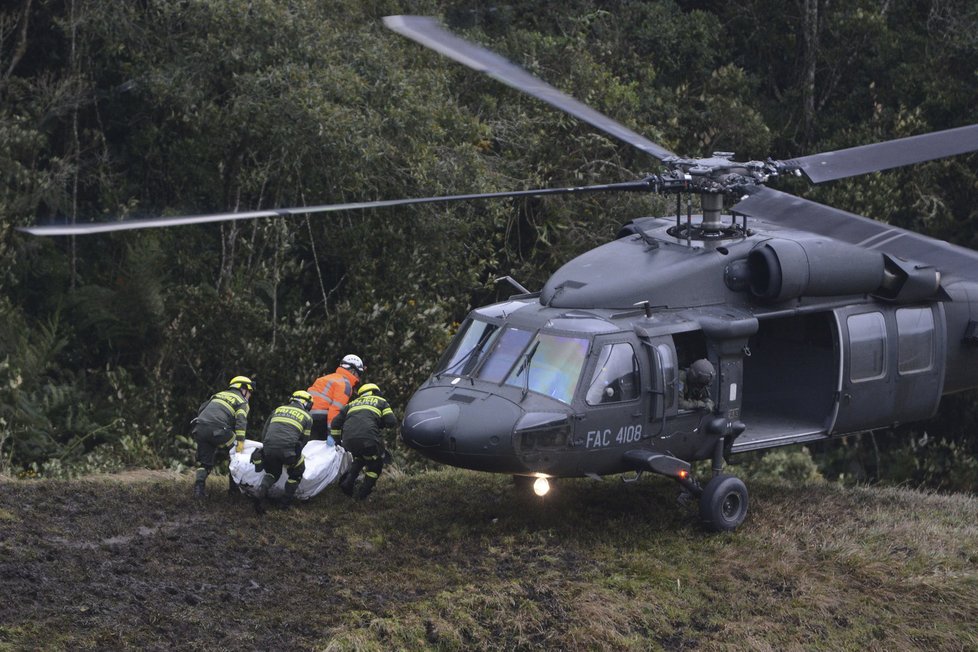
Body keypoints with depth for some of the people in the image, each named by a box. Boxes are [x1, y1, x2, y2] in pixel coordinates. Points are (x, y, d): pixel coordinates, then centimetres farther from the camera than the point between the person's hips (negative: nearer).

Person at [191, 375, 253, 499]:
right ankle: (233, 486, 13)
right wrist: (240, 441, -14)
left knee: (204, 462, 12)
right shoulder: (242, 402, 11)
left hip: (200, 428, 5)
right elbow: (241, 420, -7)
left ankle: (199, 486, -10)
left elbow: (202, 409, 25)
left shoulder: (219, 395, 30)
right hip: (218, 430, -5)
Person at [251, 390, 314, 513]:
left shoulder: (278, 410, 25)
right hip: (287, 447, -3)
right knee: (296, 473, 23)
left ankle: (261, 493, 0)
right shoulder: (307, 417, 16)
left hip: (268, 447, 3)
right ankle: (286, 501, 18)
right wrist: (294, 454, 34)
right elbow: (304, 440, 18)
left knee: (272, 472, 25)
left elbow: (264, 432, 24)